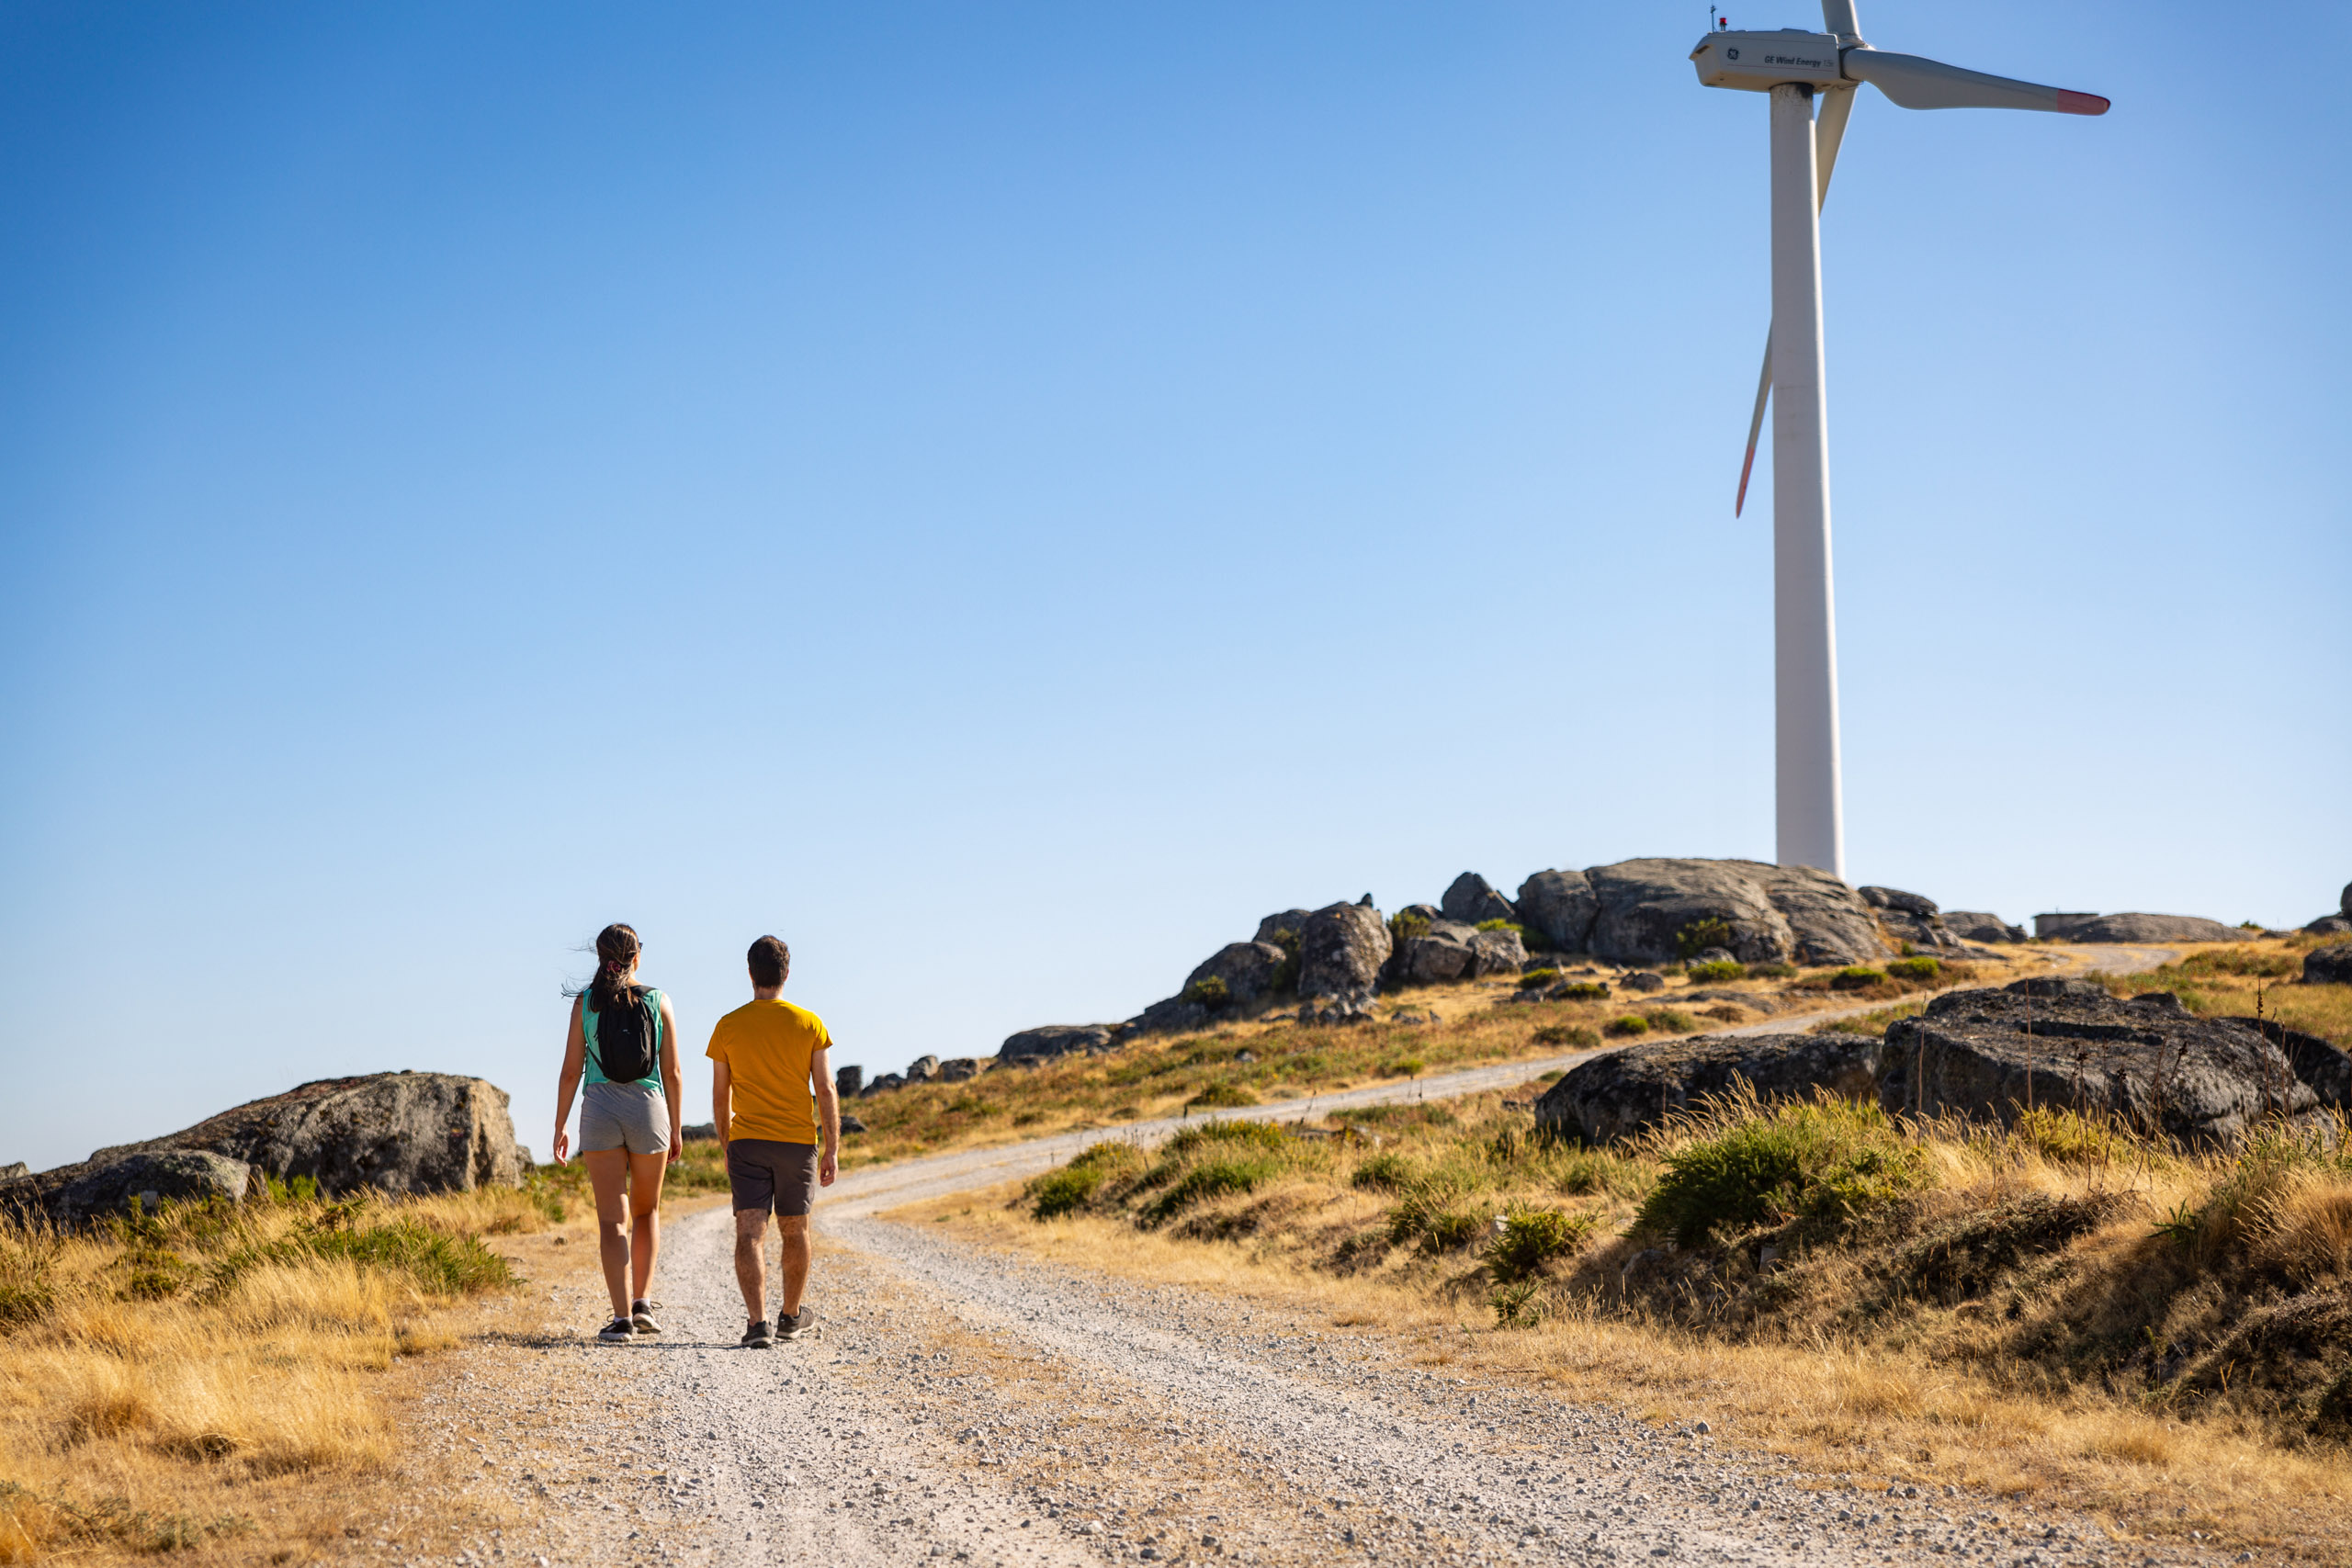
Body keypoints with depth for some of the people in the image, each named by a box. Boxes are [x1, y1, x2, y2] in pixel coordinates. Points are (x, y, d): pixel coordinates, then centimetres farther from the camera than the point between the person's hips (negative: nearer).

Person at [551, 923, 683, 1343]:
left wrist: (559, 1128, 7)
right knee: (647, 1210, 20)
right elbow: (671, 1072, 2)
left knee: (613, 1219, 0)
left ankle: (622, 1318, -8)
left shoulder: (586, 1001, 1)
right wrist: (675, 1129, 11)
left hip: (601, 1110, -1)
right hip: (649, 1108, 1)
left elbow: (571, 1071, -1)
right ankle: (643, 1303, 11)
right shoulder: (658, 1001, 2)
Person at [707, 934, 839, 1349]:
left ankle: (758, 1322, -19)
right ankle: (791, 1316, 31)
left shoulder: (728, 1027, 0)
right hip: (797, 1142, 1)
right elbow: (825, 1090, -5)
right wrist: (832, 1148, -1)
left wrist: (726, 1147, 16)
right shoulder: (810, 1024, -2)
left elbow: (720, 1096, 4)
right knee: (794, 1230, 16)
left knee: (750, 1232, -4)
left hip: (746, 1143, 0)